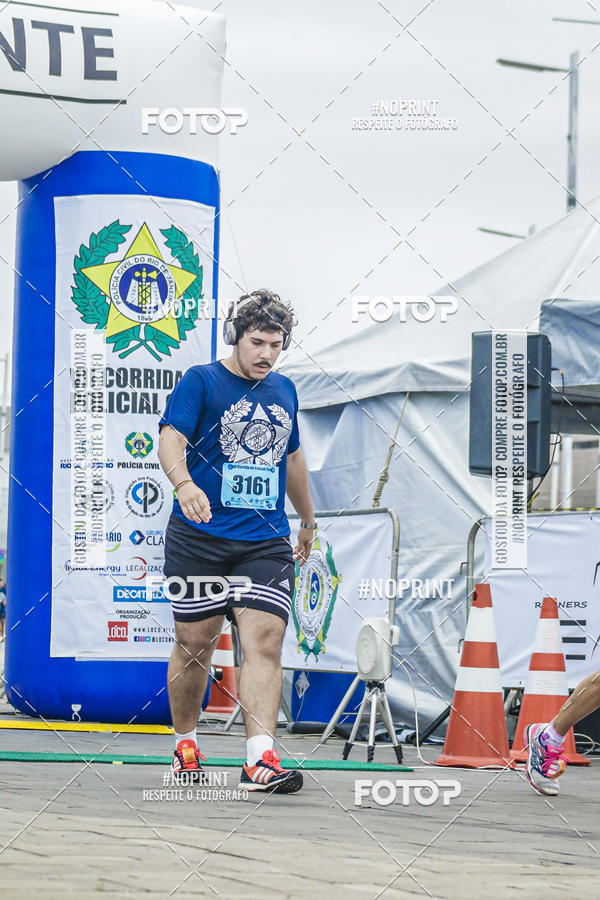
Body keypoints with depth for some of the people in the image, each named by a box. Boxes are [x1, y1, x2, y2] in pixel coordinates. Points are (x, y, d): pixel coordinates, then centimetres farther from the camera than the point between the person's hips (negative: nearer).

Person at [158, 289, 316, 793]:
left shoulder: (284, 391, 16)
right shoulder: (201, 382, -1)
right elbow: (171, 437, -15)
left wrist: (308, 520, 39)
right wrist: (184, 483, -35)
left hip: (266, 543, 3)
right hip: (199, 539, -3)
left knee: (265, 641, -13)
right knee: (195, 644, 4)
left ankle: (260, 760, -21)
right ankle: (185, 745, 25)